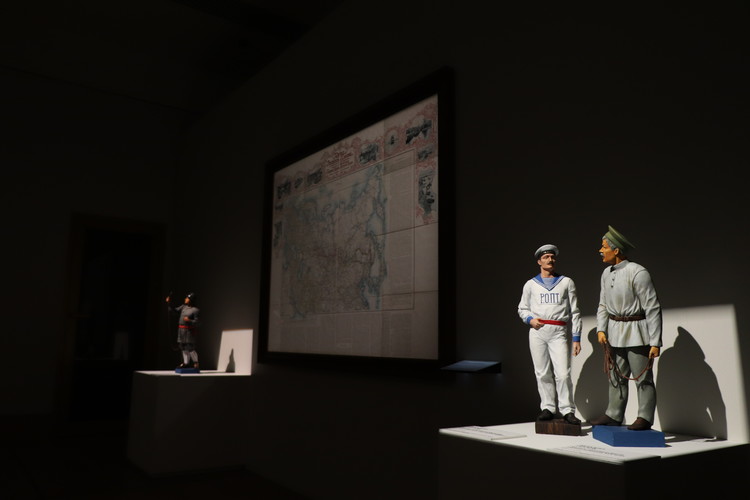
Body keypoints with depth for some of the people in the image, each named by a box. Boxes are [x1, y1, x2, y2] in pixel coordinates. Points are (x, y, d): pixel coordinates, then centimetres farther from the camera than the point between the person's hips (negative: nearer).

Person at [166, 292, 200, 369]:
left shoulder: (195, 310, -10)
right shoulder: (183, 306, 10)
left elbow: (197, 322, -12)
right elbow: (174, 310, 14)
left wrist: (189, 321, -28)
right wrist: (169, 303, 2)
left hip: (189, 331, -7)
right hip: (181, 330, 7)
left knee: (190, 347, -8)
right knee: (183, 347, 10)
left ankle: (196, 363, 4)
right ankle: (186, 363, 18)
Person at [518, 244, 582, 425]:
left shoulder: (566, 282, 9)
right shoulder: (531, 284, 11)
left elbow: (574, 312, 8)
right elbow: (522, 308, 17)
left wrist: (576, 338, 2)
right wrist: (530, 319, -5)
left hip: (559, 332, -1)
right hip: (537, 331, 1)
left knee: (563, 373, -8)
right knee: (543, 373, 5)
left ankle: (568, 411, 3)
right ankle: (548, 408, 15)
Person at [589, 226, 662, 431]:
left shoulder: (638, 273, -17)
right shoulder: (607, 274, 6)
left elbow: (653, 309, -16)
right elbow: (603, 305, 13)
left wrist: (655, 342, -18)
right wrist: (601, 330, -1)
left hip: (637, 332, -8)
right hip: (615, 331, 8)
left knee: (642, 377, 2)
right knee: (616, 375, 13)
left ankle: (645, 418, 13)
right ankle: (613, 415, 22)